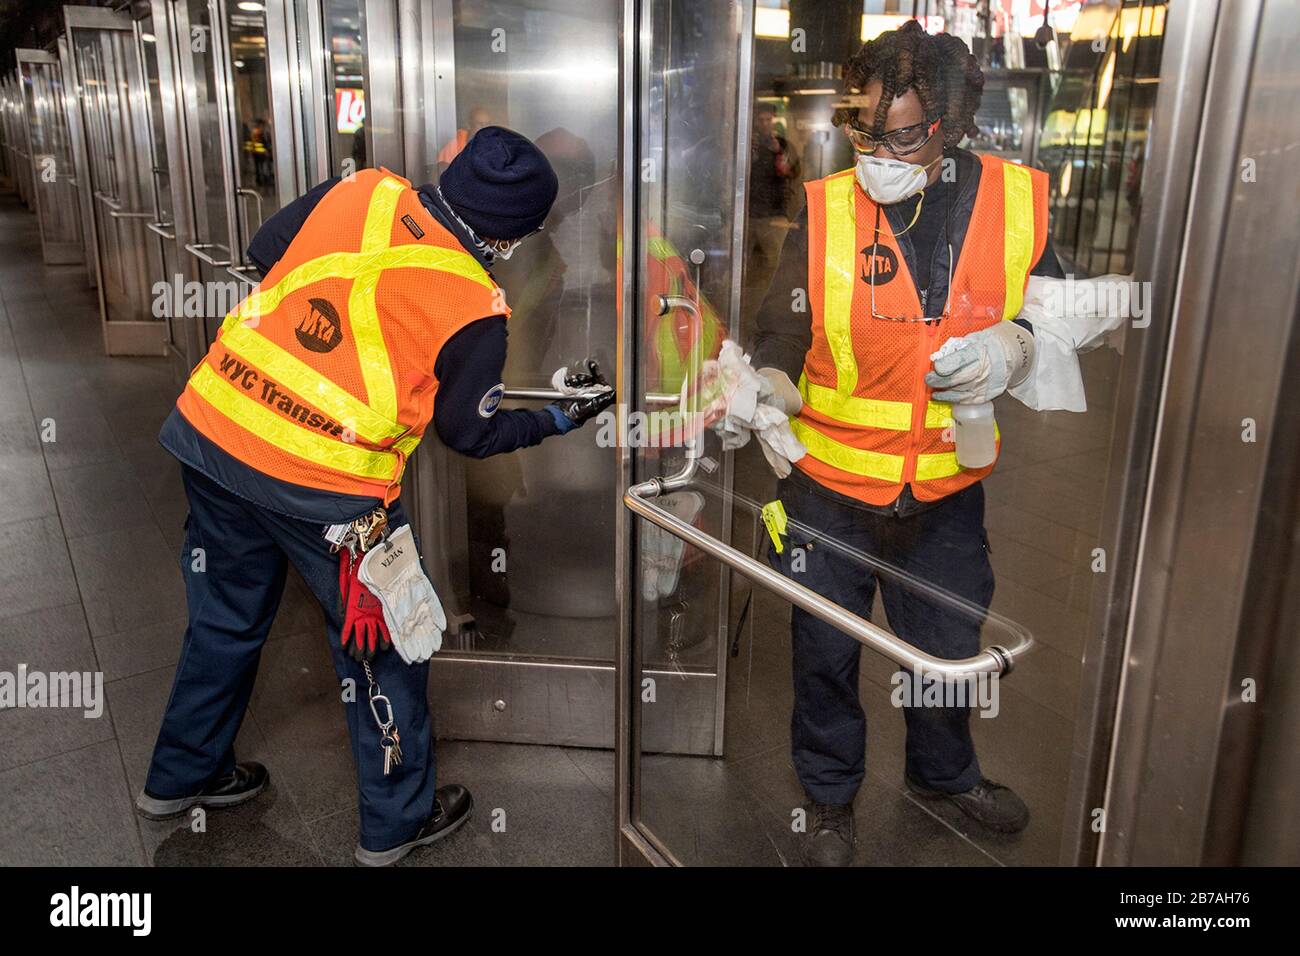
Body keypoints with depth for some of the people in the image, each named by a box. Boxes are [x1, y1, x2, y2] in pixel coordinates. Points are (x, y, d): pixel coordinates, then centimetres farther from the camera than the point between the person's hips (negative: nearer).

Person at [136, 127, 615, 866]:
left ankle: (182, 775, 48)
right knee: (383, 641, 15)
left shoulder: (360, 191, 3)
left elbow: (264, 250, 17)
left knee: (227, 616, 27)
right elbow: (470, 433, 2)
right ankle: (399, 818, 32)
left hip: (211, 427, 7)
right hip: (323, 486, -6)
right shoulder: (476, 307, -9)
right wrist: (563, 417, 15)